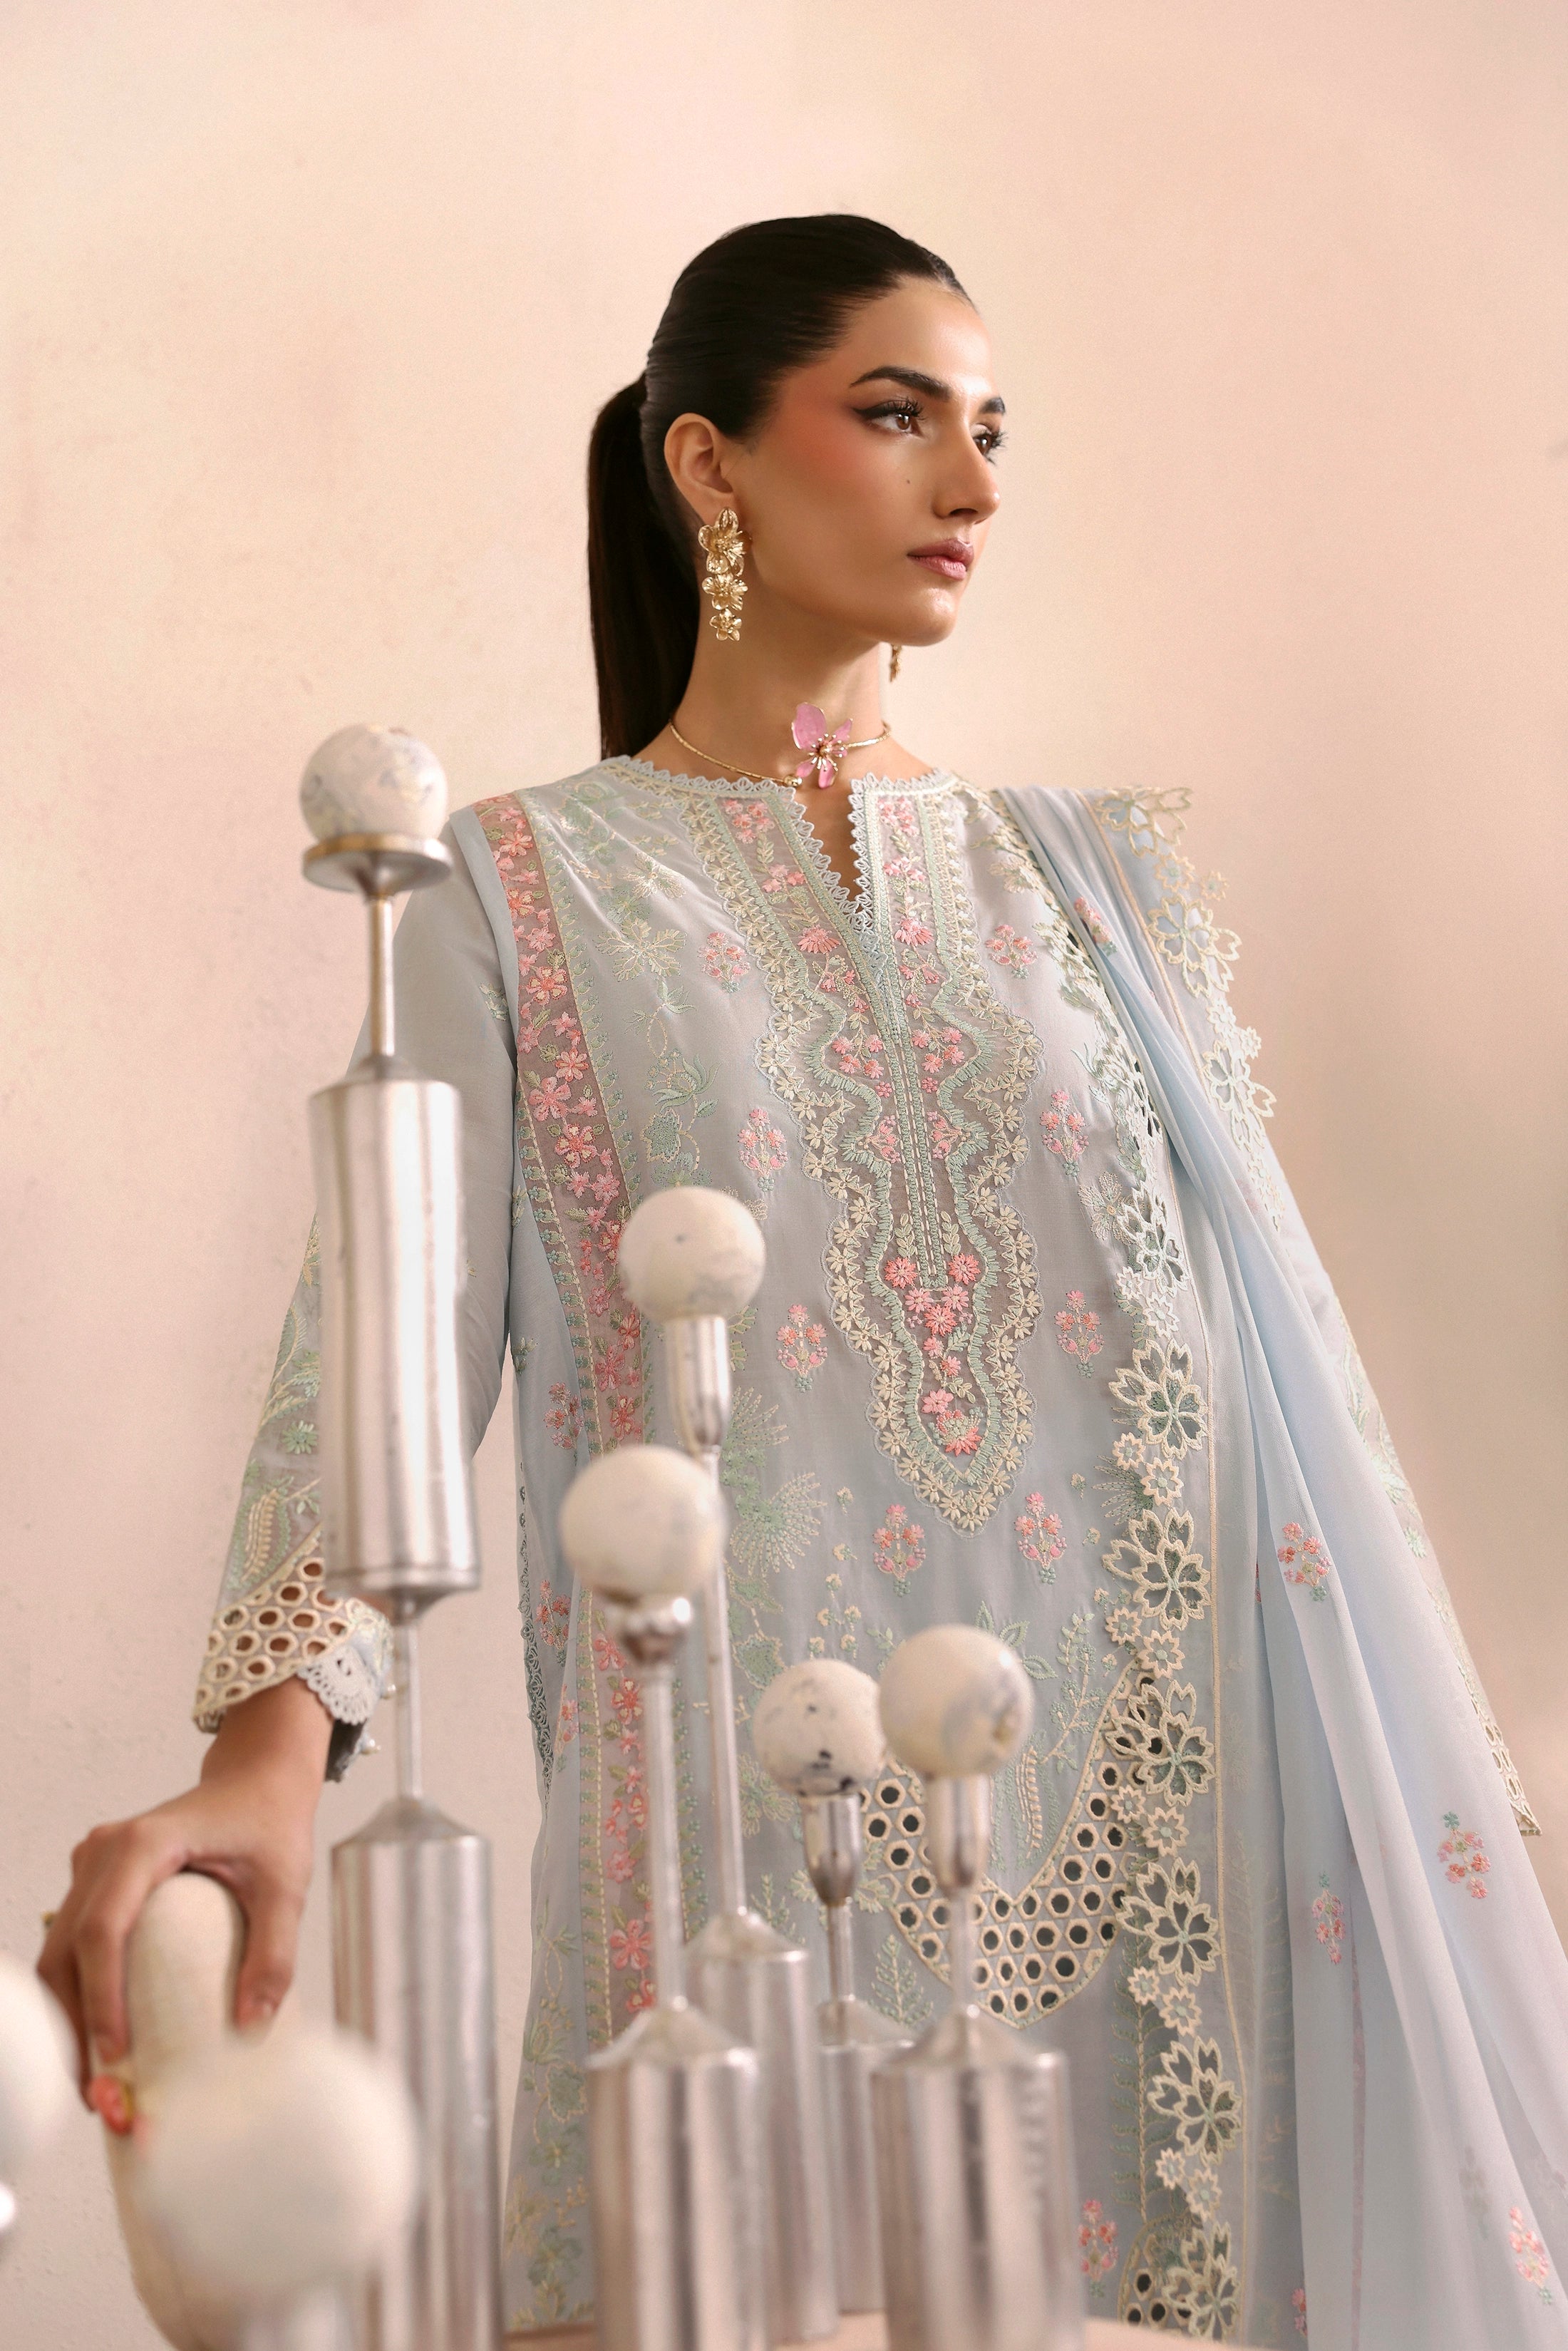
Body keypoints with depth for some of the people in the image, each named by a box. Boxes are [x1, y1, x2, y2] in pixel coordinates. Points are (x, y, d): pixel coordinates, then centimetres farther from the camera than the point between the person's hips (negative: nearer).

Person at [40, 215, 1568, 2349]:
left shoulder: (1108, 874, 12)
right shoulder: (523, 894, 3)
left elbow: (1282, 1339, 9)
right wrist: (271, 1747, -25)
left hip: (1172, 1820, 3)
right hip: (757, 1834, -3)